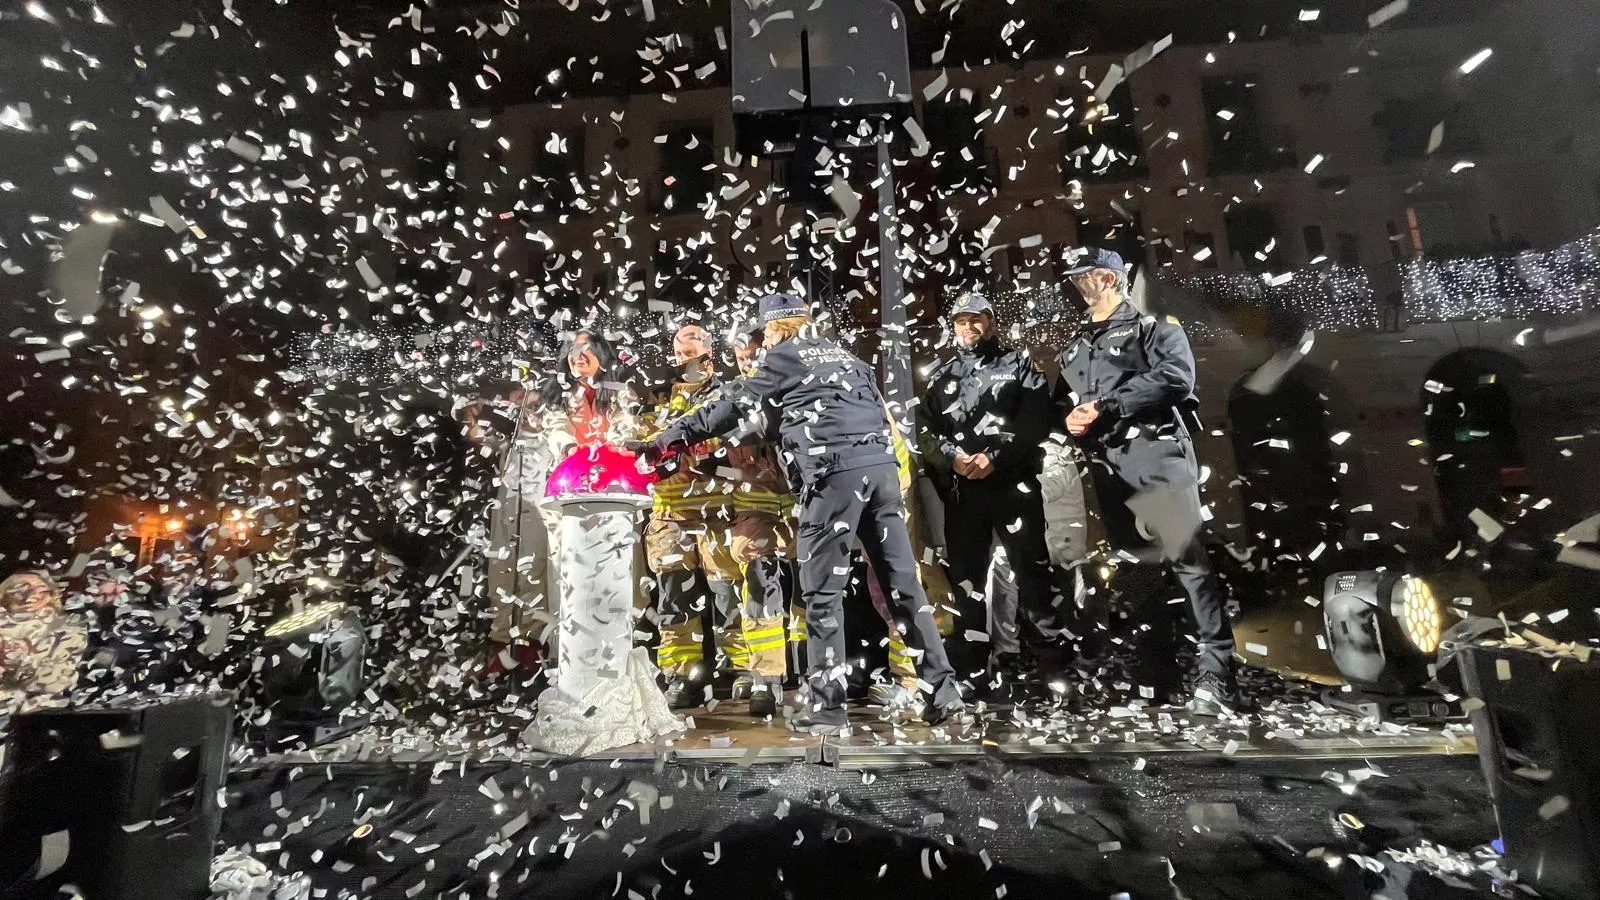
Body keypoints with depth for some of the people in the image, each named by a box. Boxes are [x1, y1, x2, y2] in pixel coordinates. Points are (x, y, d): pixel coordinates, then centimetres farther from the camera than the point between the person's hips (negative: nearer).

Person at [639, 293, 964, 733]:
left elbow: (732, 406, 8)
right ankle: (942, 688, 12)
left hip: (835, 471, -7)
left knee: (822, 590, 1)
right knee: (902, 582, 9)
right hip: (882, 464, 7)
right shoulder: (846, 357, 28)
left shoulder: (785, 357, 10)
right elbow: (880, 411, 22)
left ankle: (825, 705, 6)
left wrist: (667, 439, 15)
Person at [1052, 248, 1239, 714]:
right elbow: (1060, 399, 23)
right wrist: (1069, 417, -1)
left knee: (1187, 559, -9)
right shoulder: (1074, 346, 23)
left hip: (1154, 454, -6)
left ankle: (1217, 674, -1)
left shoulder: (1153, 326, 5)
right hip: (1105, 465, 6)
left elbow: (1177, 377, -12)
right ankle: (1155, 666, 22)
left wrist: (1104, 405, -16)